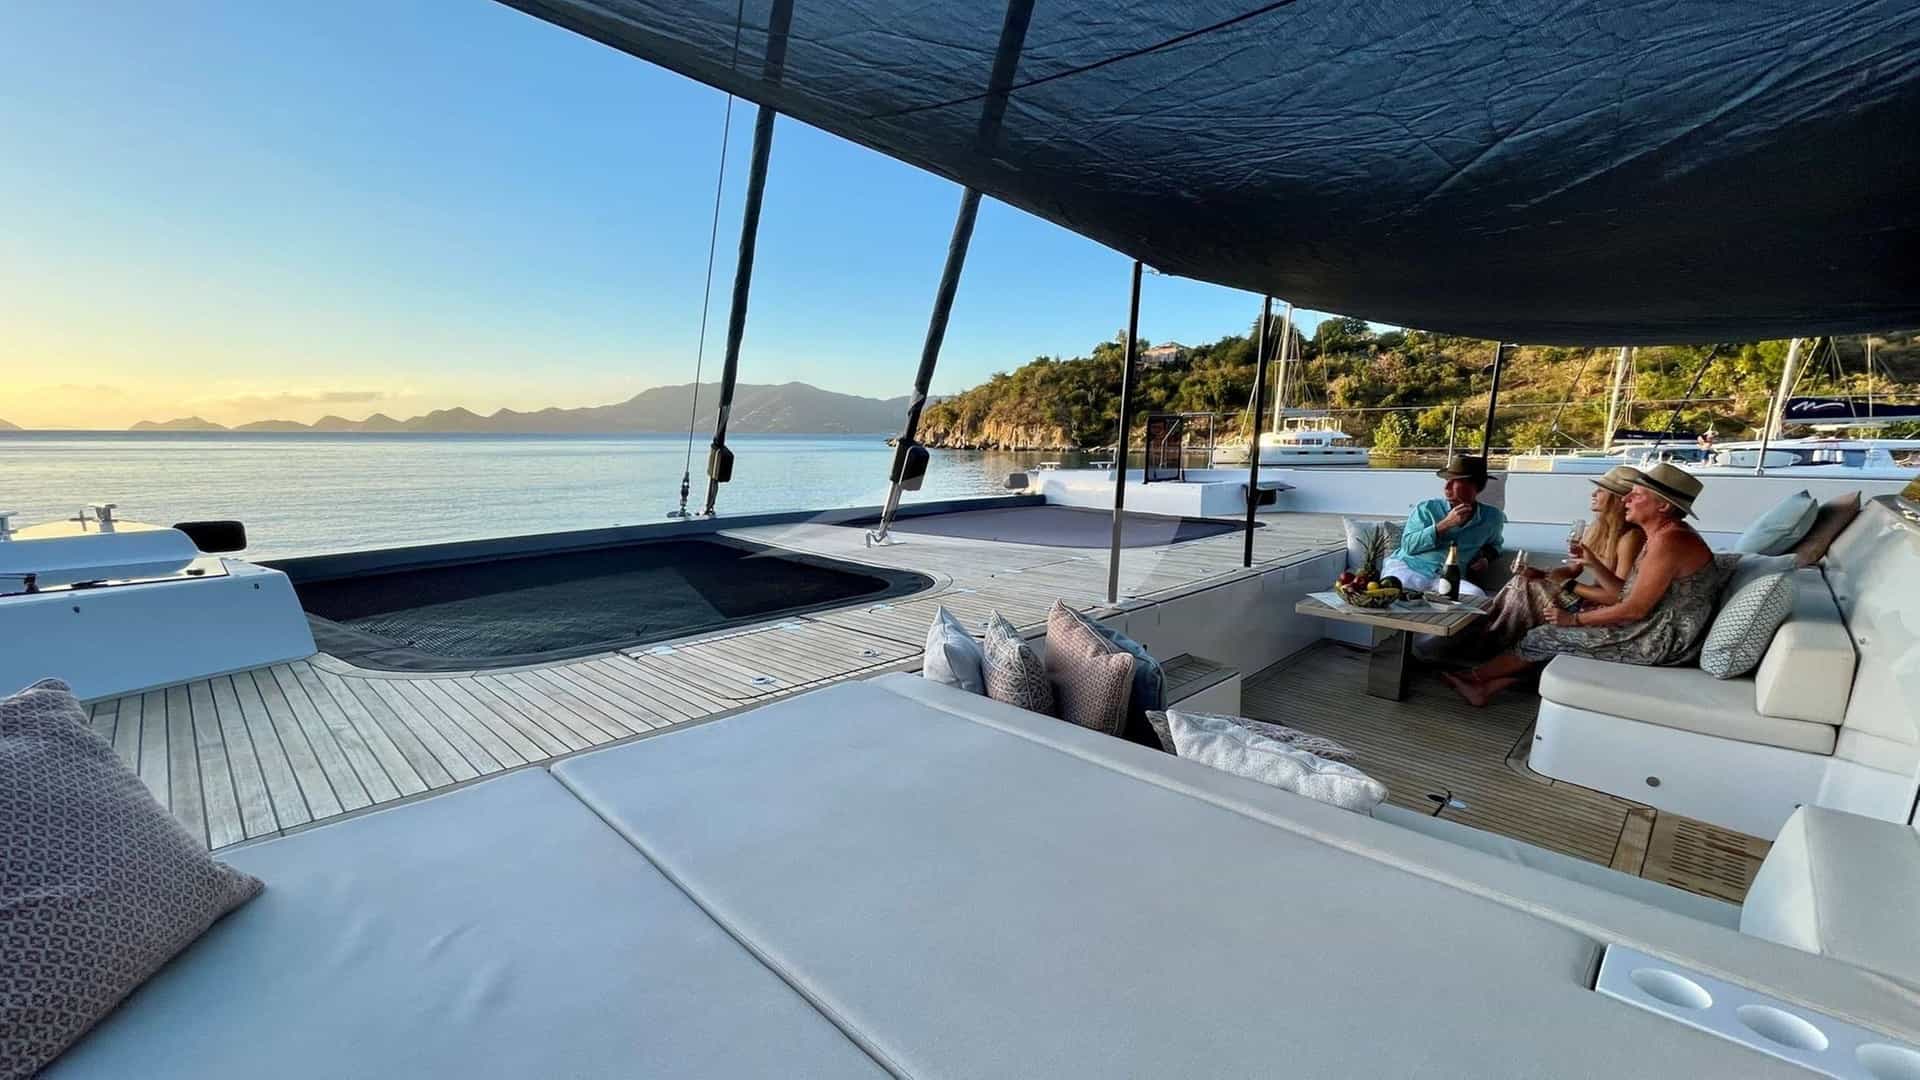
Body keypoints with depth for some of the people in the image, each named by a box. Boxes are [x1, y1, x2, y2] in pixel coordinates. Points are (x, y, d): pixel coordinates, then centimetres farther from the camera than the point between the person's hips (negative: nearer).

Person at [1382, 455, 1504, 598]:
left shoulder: (1492, 518, 15)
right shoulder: (1427, 508, 4)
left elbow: (1494, 543, 38)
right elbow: (1408, 545, -7)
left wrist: (1486, 557, 15)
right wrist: (1445, 524, -12)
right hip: (1408, 567, -3)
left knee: (1477, 596, -30)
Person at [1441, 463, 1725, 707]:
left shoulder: (1670, 541, -22)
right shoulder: (1663, 535, 11)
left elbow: (1635, 609, -22)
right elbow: (1627, 592, 11)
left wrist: (1575, 618, -13)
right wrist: (1592, 563, 0)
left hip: (1660, 640, -9)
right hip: (1652, 629, 9)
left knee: (1547, 636, -5)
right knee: (1552, 635, 5)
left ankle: (1475, 677, 13)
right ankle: (1485, 688, 4)